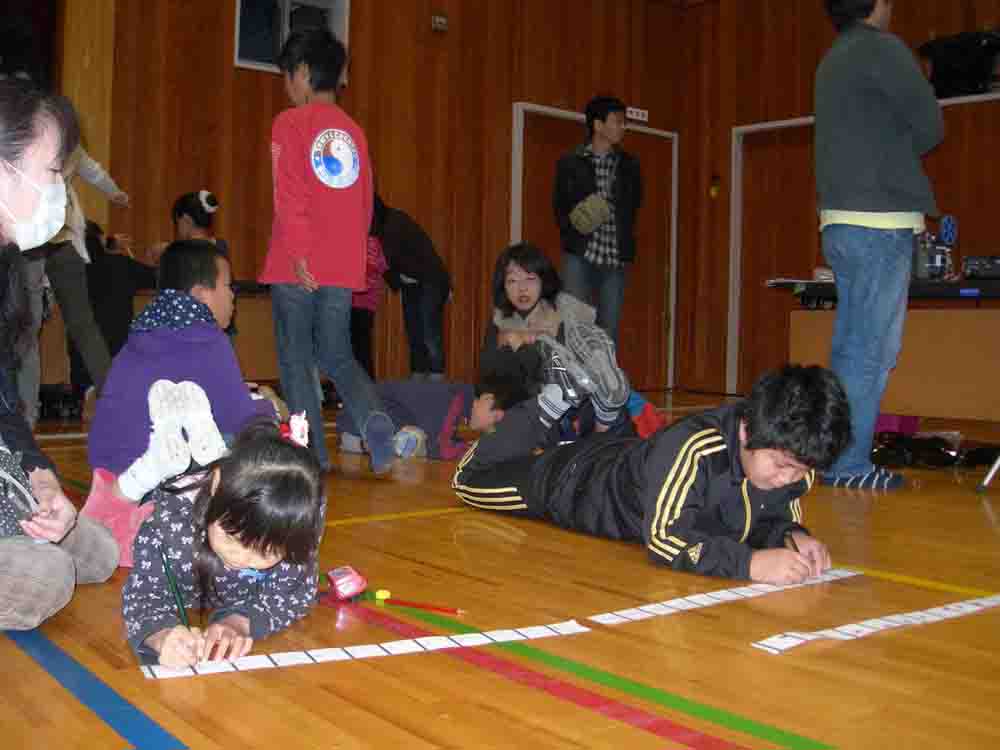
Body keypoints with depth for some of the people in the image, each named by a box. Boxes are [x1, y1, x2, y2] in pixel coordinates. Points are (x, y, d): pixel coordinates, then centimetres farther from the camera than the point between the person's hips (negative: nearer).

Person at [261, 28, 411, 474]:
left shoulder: (291, 123, -3)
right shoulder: (354, 130, 13)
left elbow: (289, 195, -13)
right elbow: (365, 204, 14)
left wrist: (297, 253, -15)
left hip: (298, 267, -5)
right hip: (344, 268, 5)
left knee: (296, 359, 6)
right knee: (337, 356, 15)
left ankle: (314, 454, 6)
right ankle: (372, 418, -10)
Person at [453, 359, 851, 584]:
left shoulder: (795, 461, -25)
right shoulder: (693, 447, -47)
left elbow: (772, 519, -11)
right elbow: (665, 537, -48)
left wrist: (792, 536, -34)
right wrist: (749, 562, -59)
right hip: (579, 483, -5)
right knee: (471, 479, 15)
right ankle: (550, 404, 27)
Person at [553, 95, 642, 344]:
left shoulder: (629, 165, 10)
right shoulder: (570, 163, 3)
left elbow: (633, 205, 15)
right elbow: (559, 205, 7)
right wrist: (572, 225, -13)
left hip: (615, 258, 3)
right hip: (579, 255, -2)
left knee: (609, 330, 6)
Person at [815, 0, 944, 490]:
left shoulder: (833, 61, 20)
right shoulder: (882, 49, -6)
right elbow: (930, 127, -2)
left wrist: (881, 158, 9)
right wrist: (896, 153, 13)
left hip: (841, 222, 9)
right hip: (880, 222, -9)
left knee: (849, 346, 10)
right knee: (873, 348, -8)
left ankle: (837, 454, 12)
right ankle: (848, 464, -7)